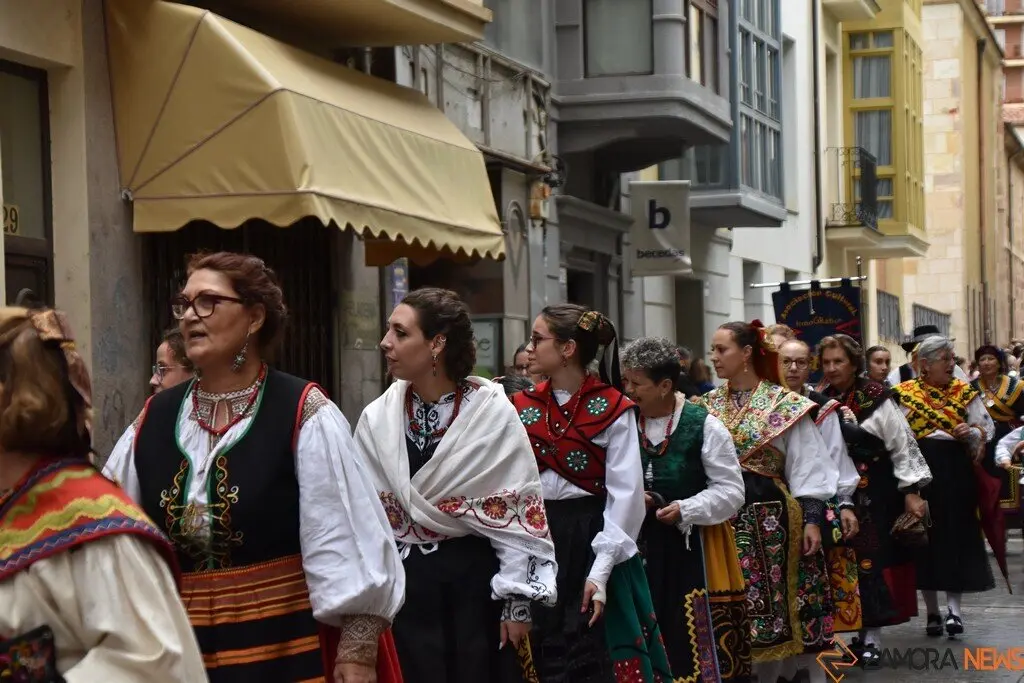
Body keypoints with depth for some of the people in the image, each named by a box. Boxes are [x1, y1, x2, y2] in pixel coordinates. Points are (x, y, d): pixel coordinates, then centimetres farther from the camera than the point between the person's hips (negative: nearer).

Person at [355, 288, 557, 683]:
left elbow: (519, 511, -7)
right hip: (402, 582, 3)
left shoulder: (492, 412, -8)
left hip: (474, 577, -2)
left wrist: (517, 599, -8)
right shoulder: (377, 419, 1)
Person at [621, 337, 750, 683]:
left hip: (694, 545, -3)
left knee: (698, 635, -3)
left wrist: (685, 509, -18)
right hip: (642, 544, 4)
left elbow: (731, 491, -7)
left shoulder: (704, 426, -9)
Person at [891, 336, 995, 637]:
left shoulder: (964, 392, 6)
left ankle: (954, 608, -2)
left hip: (956, 473, 1)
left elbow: (988, 427, 7)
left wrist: (971, 433, -10)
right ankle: (932, 611, 13)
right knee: (925, 539, 4)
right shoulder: (904, 394, 1)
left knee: (956, 537, -3)